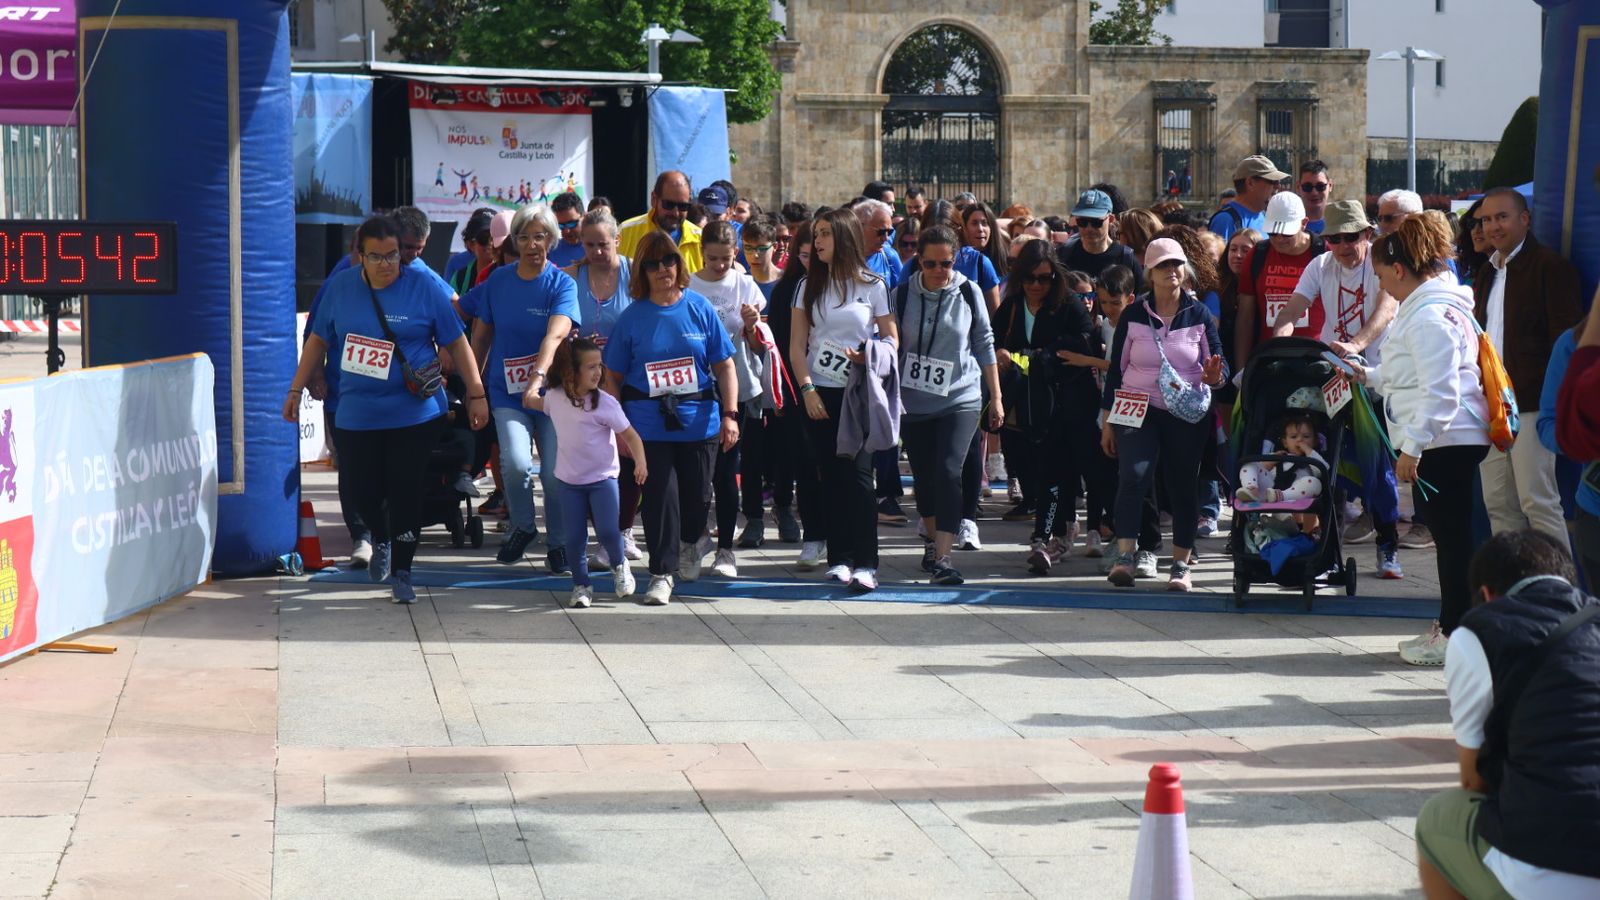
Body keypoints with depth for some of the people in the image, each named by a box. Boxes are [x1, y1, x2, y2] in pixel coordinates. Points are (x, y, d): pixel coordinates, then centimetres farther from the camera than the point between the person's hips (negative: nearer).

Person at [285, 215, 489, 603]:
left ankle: (401, 574, 10)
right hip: (356, 417, 3)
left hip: (414, 414, -3)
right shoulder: (341, 287, 3)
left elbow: (456, 343, 1)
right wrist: (297, 389, 12)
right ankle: (380, 542, 40)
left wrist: (476, 394, 0)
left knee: (405, 493, -2)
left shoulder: (426, 287, -5)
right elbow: (318, 340, 13)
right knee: (363, 490, 8)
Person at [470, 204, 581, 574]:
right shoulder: (498, 280, 2)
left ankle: (559, 543, 21)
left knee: (555, 473, -3)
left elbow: (556, 334, -25)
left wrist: (538, 377, -40)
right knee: (516, 463, -19)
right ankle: (521, 527, 10)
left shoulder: (562, 284, -8)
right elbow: (481, 334, 12)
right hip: (508, 391, 1)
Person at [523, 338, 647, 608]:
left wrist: (640, 462, -26)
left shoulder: (605, 403, -15)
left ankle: (620, 566, 18)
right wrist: (529, 398, 7)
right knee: (575, 538, 3)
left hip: (602, 478, -3)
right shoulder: (554, 397, -4)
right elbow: (537, 403, 23)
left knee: (607, 531, -13)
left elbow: (630, 435, -13)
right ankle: (581, 585, 20)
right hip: (569, 480, 3)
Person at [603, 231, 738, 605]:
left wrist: (730, 414, -4)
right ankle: (662, 573, 5)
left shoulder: (700, 308, 1)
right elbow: (613, 377, 5)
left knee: (696, 494, 12)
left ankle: (690, 541, 43)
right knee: (659, 496, -5)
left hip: (699, 420, 1)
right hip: (649, 424, -1)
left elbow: (724, 366, 3)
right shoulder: (631, 317, 0)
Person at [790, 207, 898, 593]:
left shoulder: (872, 286, 2)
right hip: (819, 394, 3)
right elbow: (797, 345, 6)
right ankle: (839, 558, 9)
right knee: (831, 477, 4)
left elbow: (892, 338, 5)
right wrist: (807, 389, -5)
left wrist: (871, 355, -15)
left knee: (858, 474, -10)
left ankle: (865, 564, -10)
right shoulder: (810, 286, 9)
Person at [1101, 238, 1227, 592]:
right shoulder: (1133, 316, 1)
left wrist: (1214, 376, -19)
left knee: (1183, 487, 4)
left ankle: (1181, 566, 13)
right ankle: (1123, 559, -23)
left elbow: (1219, 367, 6)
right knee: (1133, 476, -19)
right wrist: (1108, 420, 3)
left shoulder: (1199, 316, 3)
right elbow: (1116, 368, 5)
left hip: (1187, 415, 1)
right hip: (1137, 410, -1)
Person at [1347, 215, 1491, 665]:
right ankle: (1450, 625, 21)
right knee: (1450, 534, 14)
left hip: (1447, 442, -11)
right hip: (1445, 442, 11)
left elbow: (1439, 394, -22)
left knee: (1452, 534, -5)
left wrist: (1411, 447, -20)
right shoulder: (1422, 308, 16)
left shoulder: (1430, 317, -17)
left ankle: (1455, 635, 0)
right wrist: (1368, 375, 24)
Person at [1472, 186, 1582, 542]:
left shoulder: (1551, 266, -7)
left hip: (1530, 404, -8)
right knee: (1498, 504, 8)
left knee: (1538, 502, -8)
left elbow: (1565, 338, -11)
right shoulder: (1487, 273, 19)